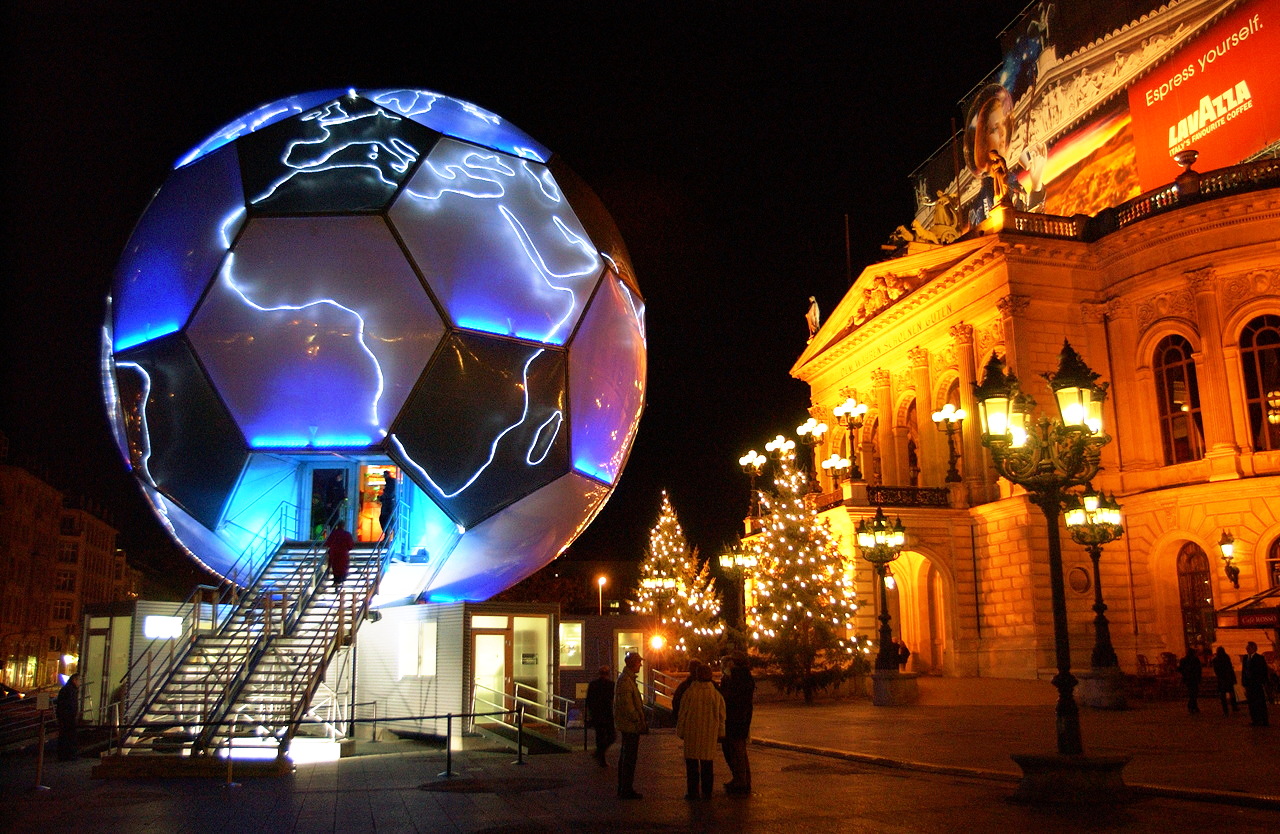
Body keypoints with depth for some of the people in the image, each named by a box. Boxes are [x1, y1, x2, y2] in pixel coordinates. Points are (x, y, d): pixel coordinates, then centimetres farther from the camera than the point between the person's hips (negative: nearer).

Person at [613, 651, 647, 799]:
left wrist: (641, 720, 18)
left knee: (625, 757, 16)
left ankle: (623, 788, 25)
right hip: (630, 725, -11)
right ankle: (627, 790, -2)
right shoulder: (625, 680, -18)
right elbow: (627, 705, -23)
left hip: (627, 725, 11)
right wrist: (639, 721, -18)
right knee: (630, 758, -6)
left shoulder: (627, 678, 16)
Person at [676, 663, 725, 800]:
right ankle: (707, 792, 11)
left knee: (692, 762, 7)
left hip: (692, 732, -2)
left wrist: (680, 731, 8)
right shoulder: (716, 694, -1)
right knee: (708, 763, 9)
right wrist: (721, 733, 15)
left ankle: (692, 792, 8)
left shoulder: (690, 693, -8)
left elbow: (683, 714, -2)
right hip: (710, 734, 2)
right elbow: (722, 716, 5)